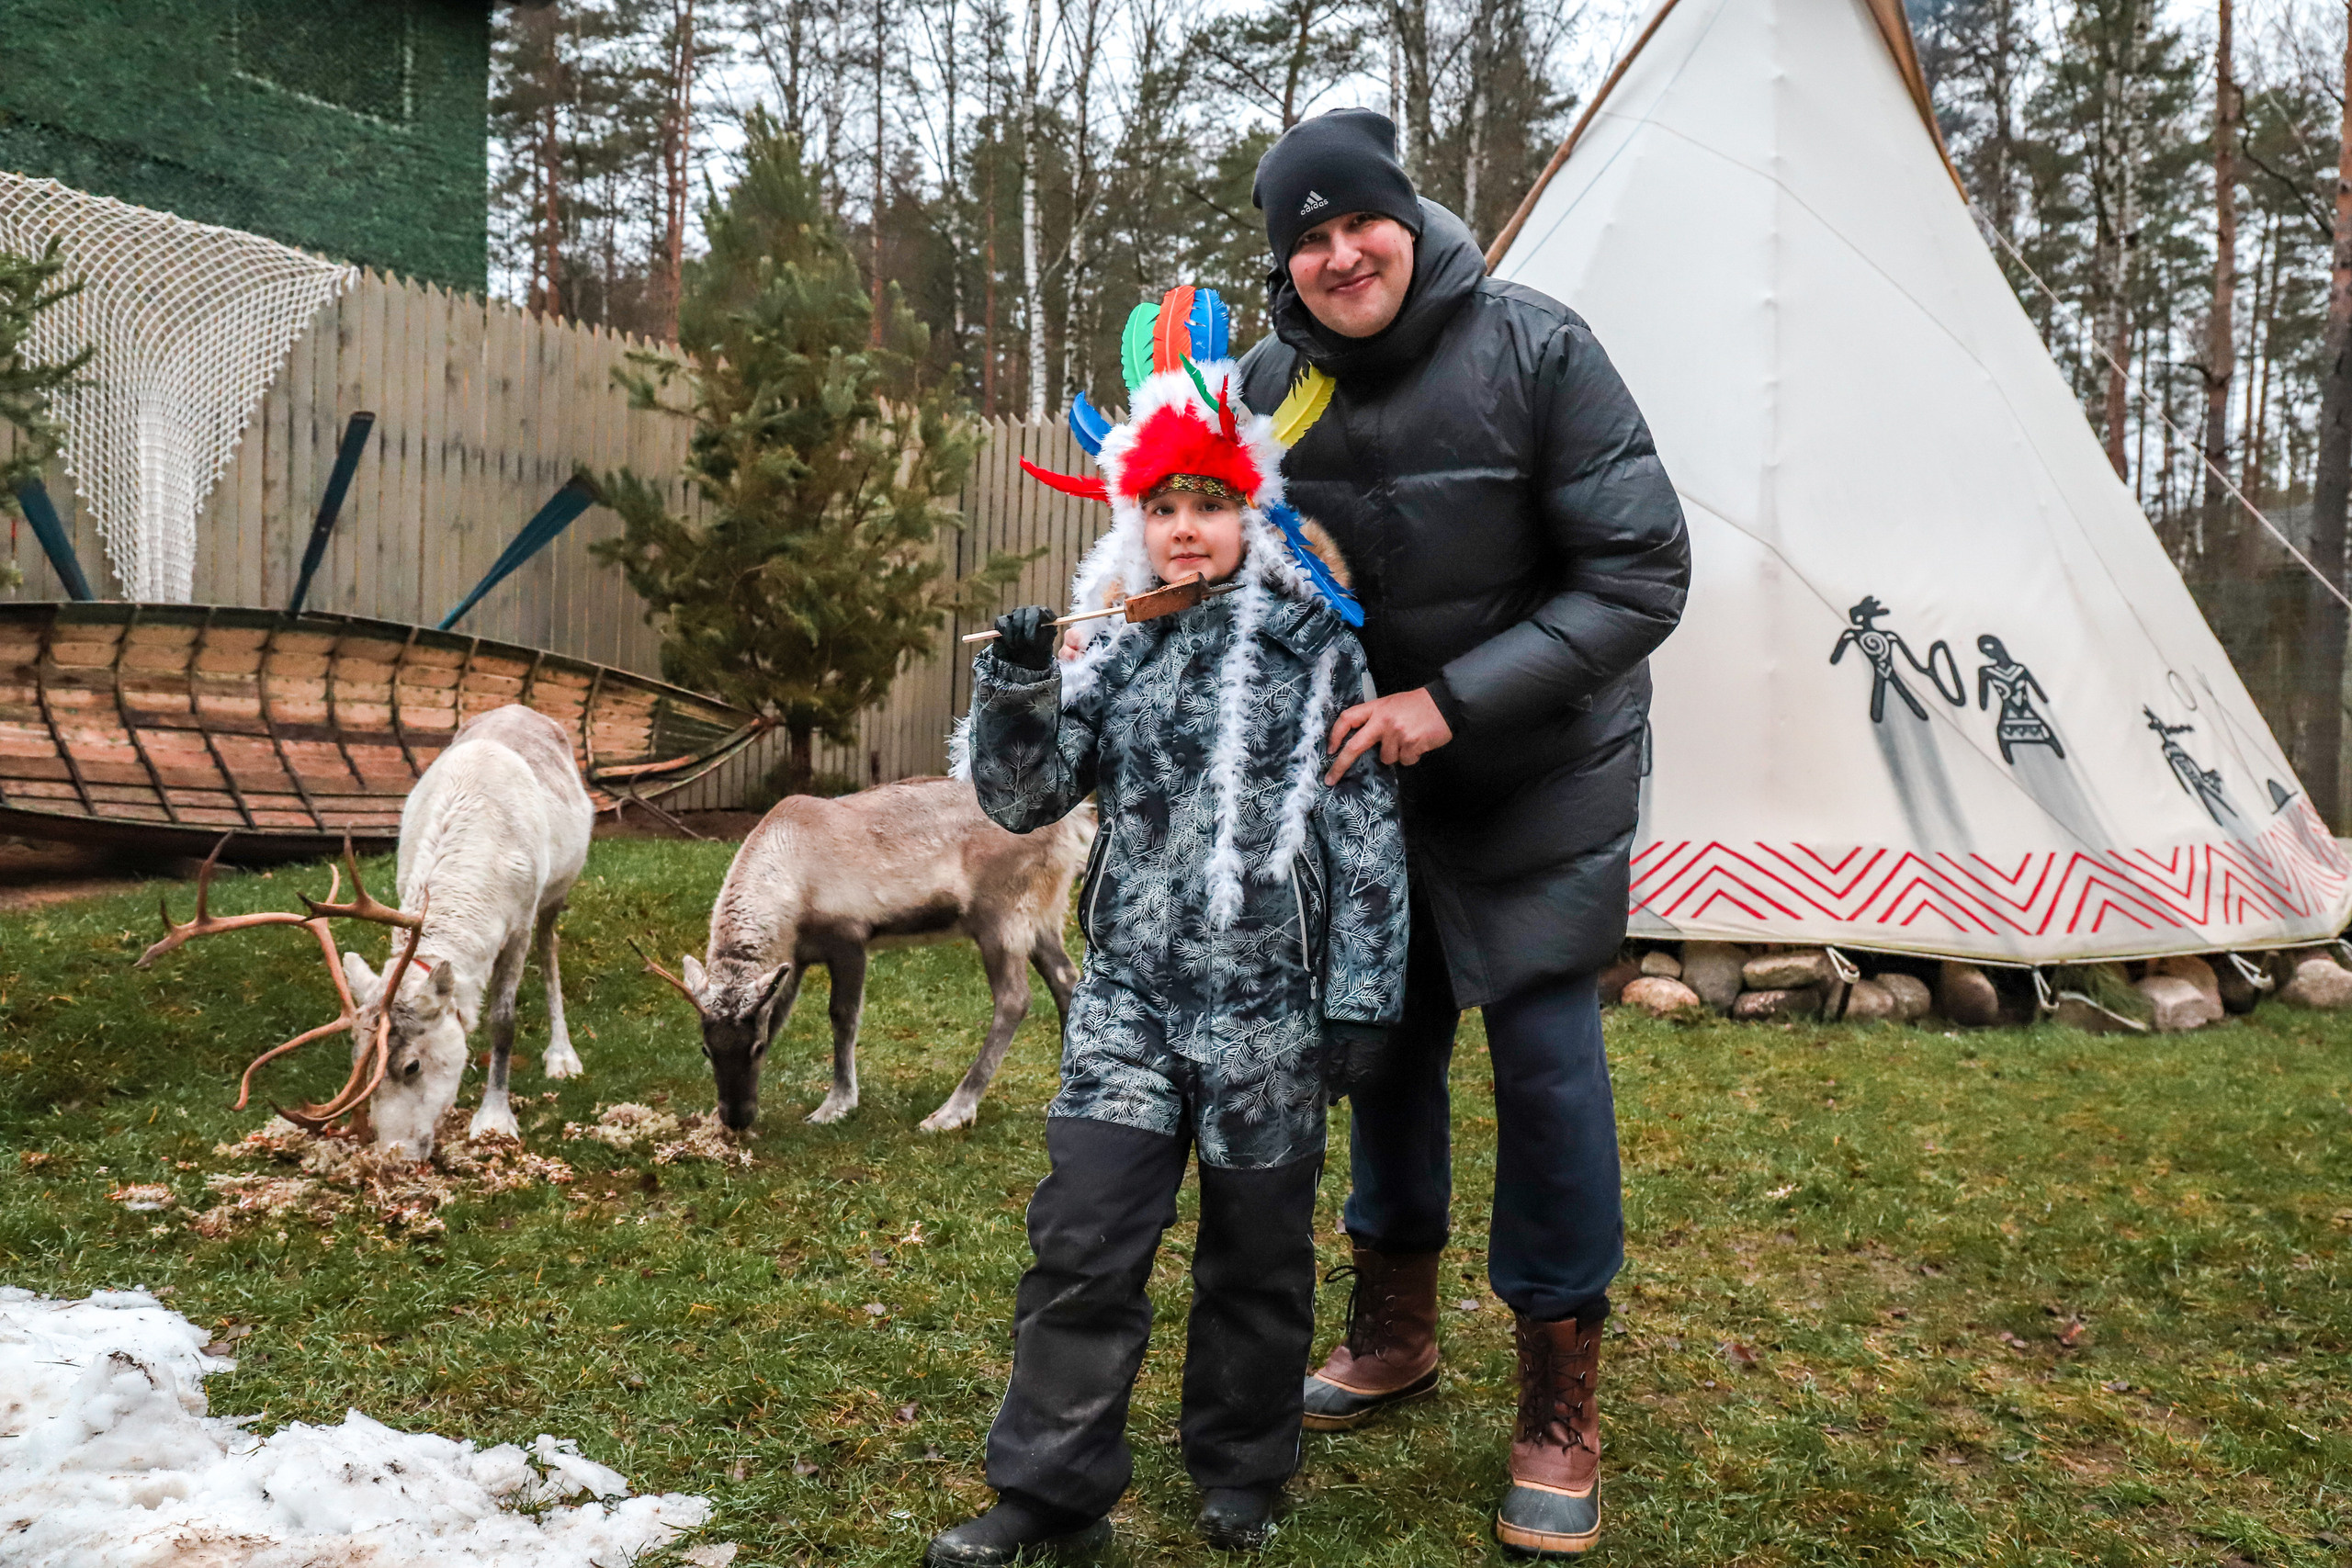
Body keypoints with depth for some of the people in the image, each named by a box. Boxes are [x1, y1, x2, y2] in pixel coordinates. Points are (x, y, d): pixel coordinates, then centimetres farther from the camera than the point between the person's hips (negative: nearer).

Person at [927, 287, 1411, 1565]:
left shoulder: (1317, 648, -3)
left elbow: (1365, 830, -3)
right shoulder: (1111, 652, 6)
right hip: (1128, 994, 2)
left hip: (1269, 1004, -2)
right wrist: (1014, 698, -13)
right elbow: (1023, 800, 5)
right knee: (1083, 1236, -2)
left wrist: (1358, 999, -5)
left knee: (1257, 1256, 12)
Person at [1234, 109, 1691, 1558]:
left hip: (1541, 769, -4)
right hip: (1371, 763, 4)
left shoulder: (1534, 348, -20)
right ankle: (1396, 1329, 33)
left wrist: (1454, 700, -27)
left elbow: (1643, 575, -21)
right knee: (1389, 1030, 13)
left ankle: (1563, 1405, 12)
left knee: (1545, 1050, -5)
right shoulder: (1274, 386, -7)